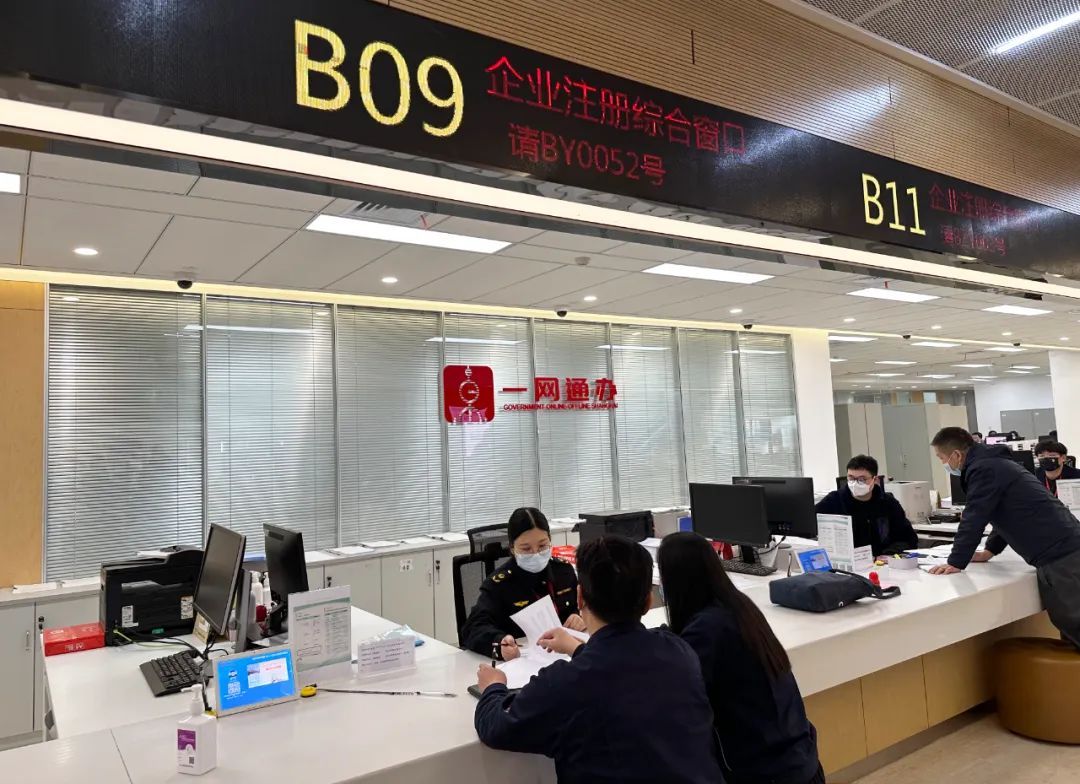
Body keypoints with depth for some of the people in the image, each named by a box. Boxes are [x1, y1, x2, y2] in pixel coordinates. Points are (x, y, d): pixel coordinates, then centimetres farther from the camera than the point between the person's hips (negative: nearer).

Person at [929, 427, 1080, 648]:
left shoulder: (983, 469, -13)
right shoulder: (993, 462, 19)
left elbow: (973, 519, -14)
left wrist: (955, 563, -5)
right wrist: (990, 551, 31)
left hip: (1058, 555, -10)